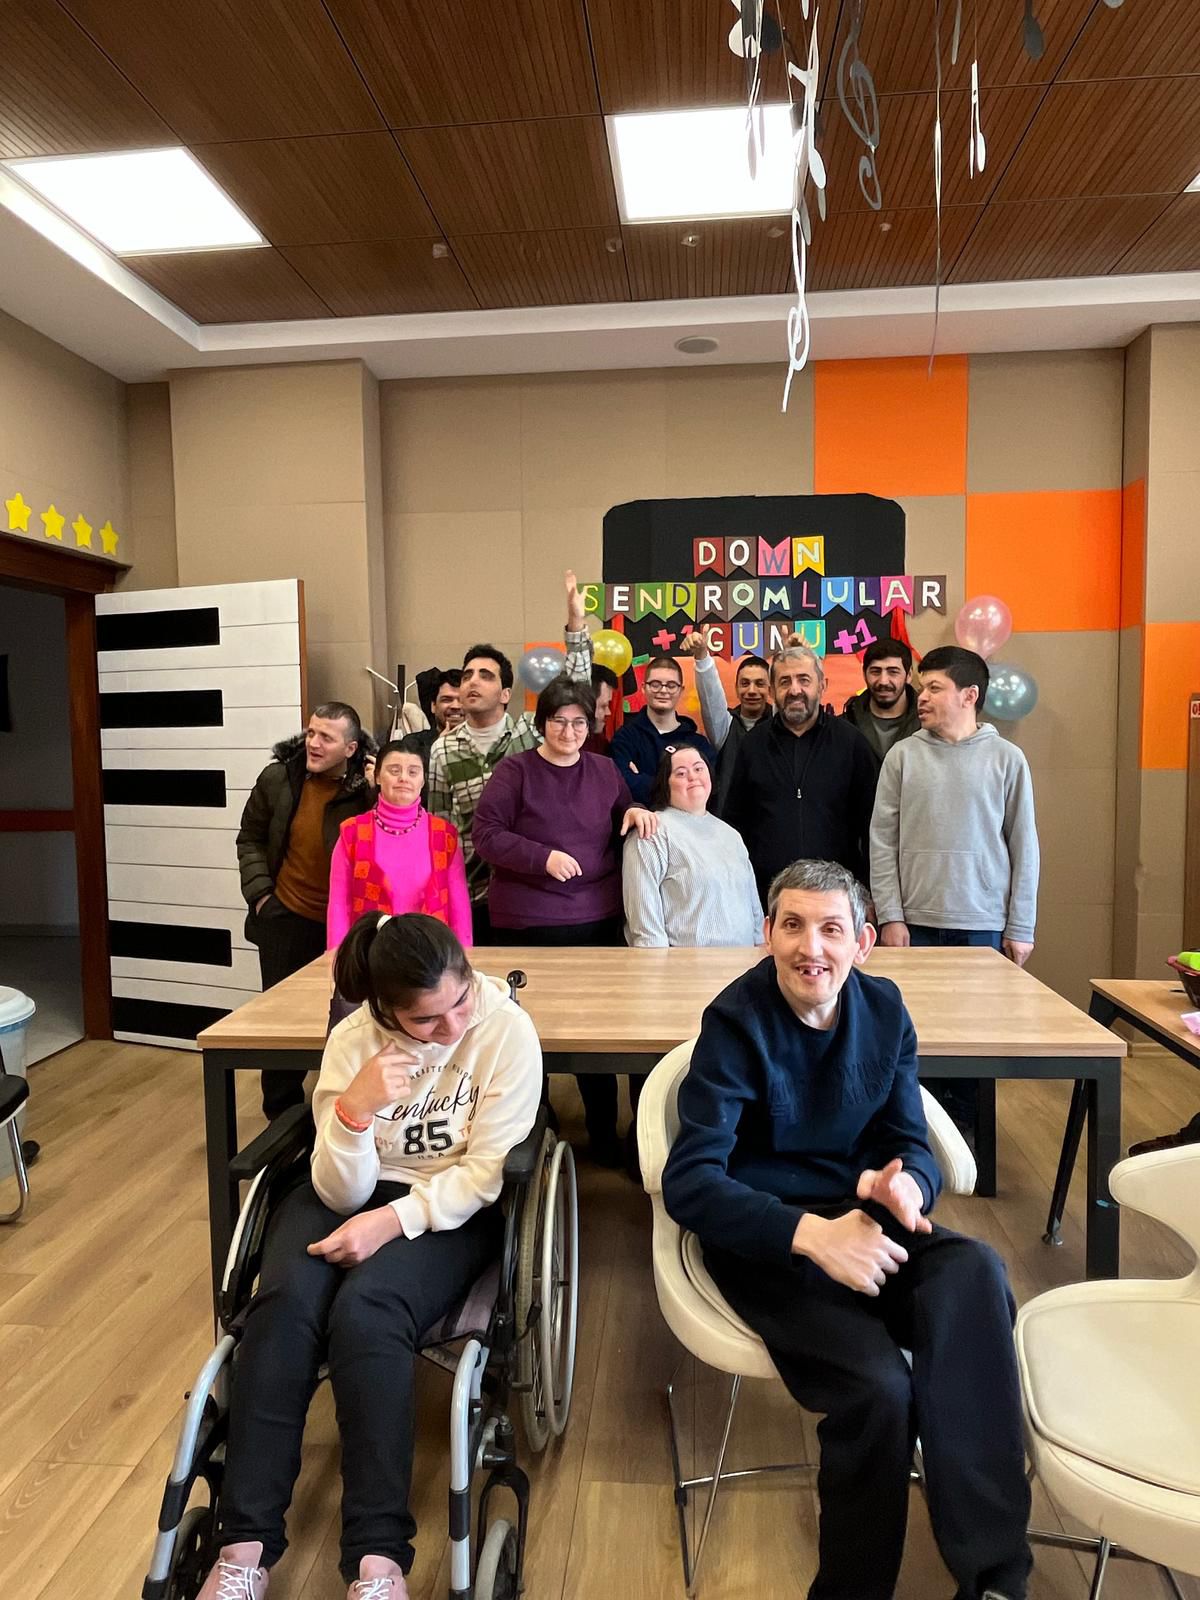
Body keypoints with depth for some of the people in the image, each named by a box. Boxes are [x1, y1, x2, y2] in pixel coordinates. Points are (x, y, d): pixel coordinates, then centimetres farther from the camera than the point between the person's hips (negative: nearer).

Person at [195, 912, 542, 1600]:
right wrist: (353, 1109, -34)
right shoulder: (354, 1039, -13)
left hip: (451, 1208, -2)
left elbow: (483, 1173, -14)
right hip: (351, 1193, 3)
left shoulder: (507, 1030, -19)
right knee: (285, 1305, -25)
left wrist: (393, 1221, -27)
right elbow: (341, 1192, -15)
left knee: (364, 1313, -29)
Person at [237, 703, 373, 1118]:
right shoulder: (277, 778, -5)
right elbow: (251, 839, 7)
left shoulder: (368, 790, -15)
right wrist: (259, 893, -1)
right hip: (284, 919, 2)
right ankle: (283, 1114, 31)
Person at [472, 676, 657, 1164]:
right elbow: (486, 835, -9)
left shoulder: (605, 771, 9)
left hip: (598, 918, 4)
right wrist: (544, 857, -18)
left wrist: (635, 811, 0)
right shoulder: (515, 771, -5)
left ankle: (604, 1132, 25)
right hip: (528, 922, -3)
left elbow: (621, 823, 23)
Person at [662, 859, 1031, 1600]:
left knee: (976, 1273, -28)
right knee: (879, 1386, -28)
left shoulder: (884, 1009, -1)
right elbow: (690, 1182, -20)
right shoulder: (735, 1021, -16)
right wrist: (812, 1234, -34)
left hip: (857, 1211, 4)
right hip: (762, 1233, -4)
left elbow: (912, 1145, 3)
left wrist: (904, 1184, -23)